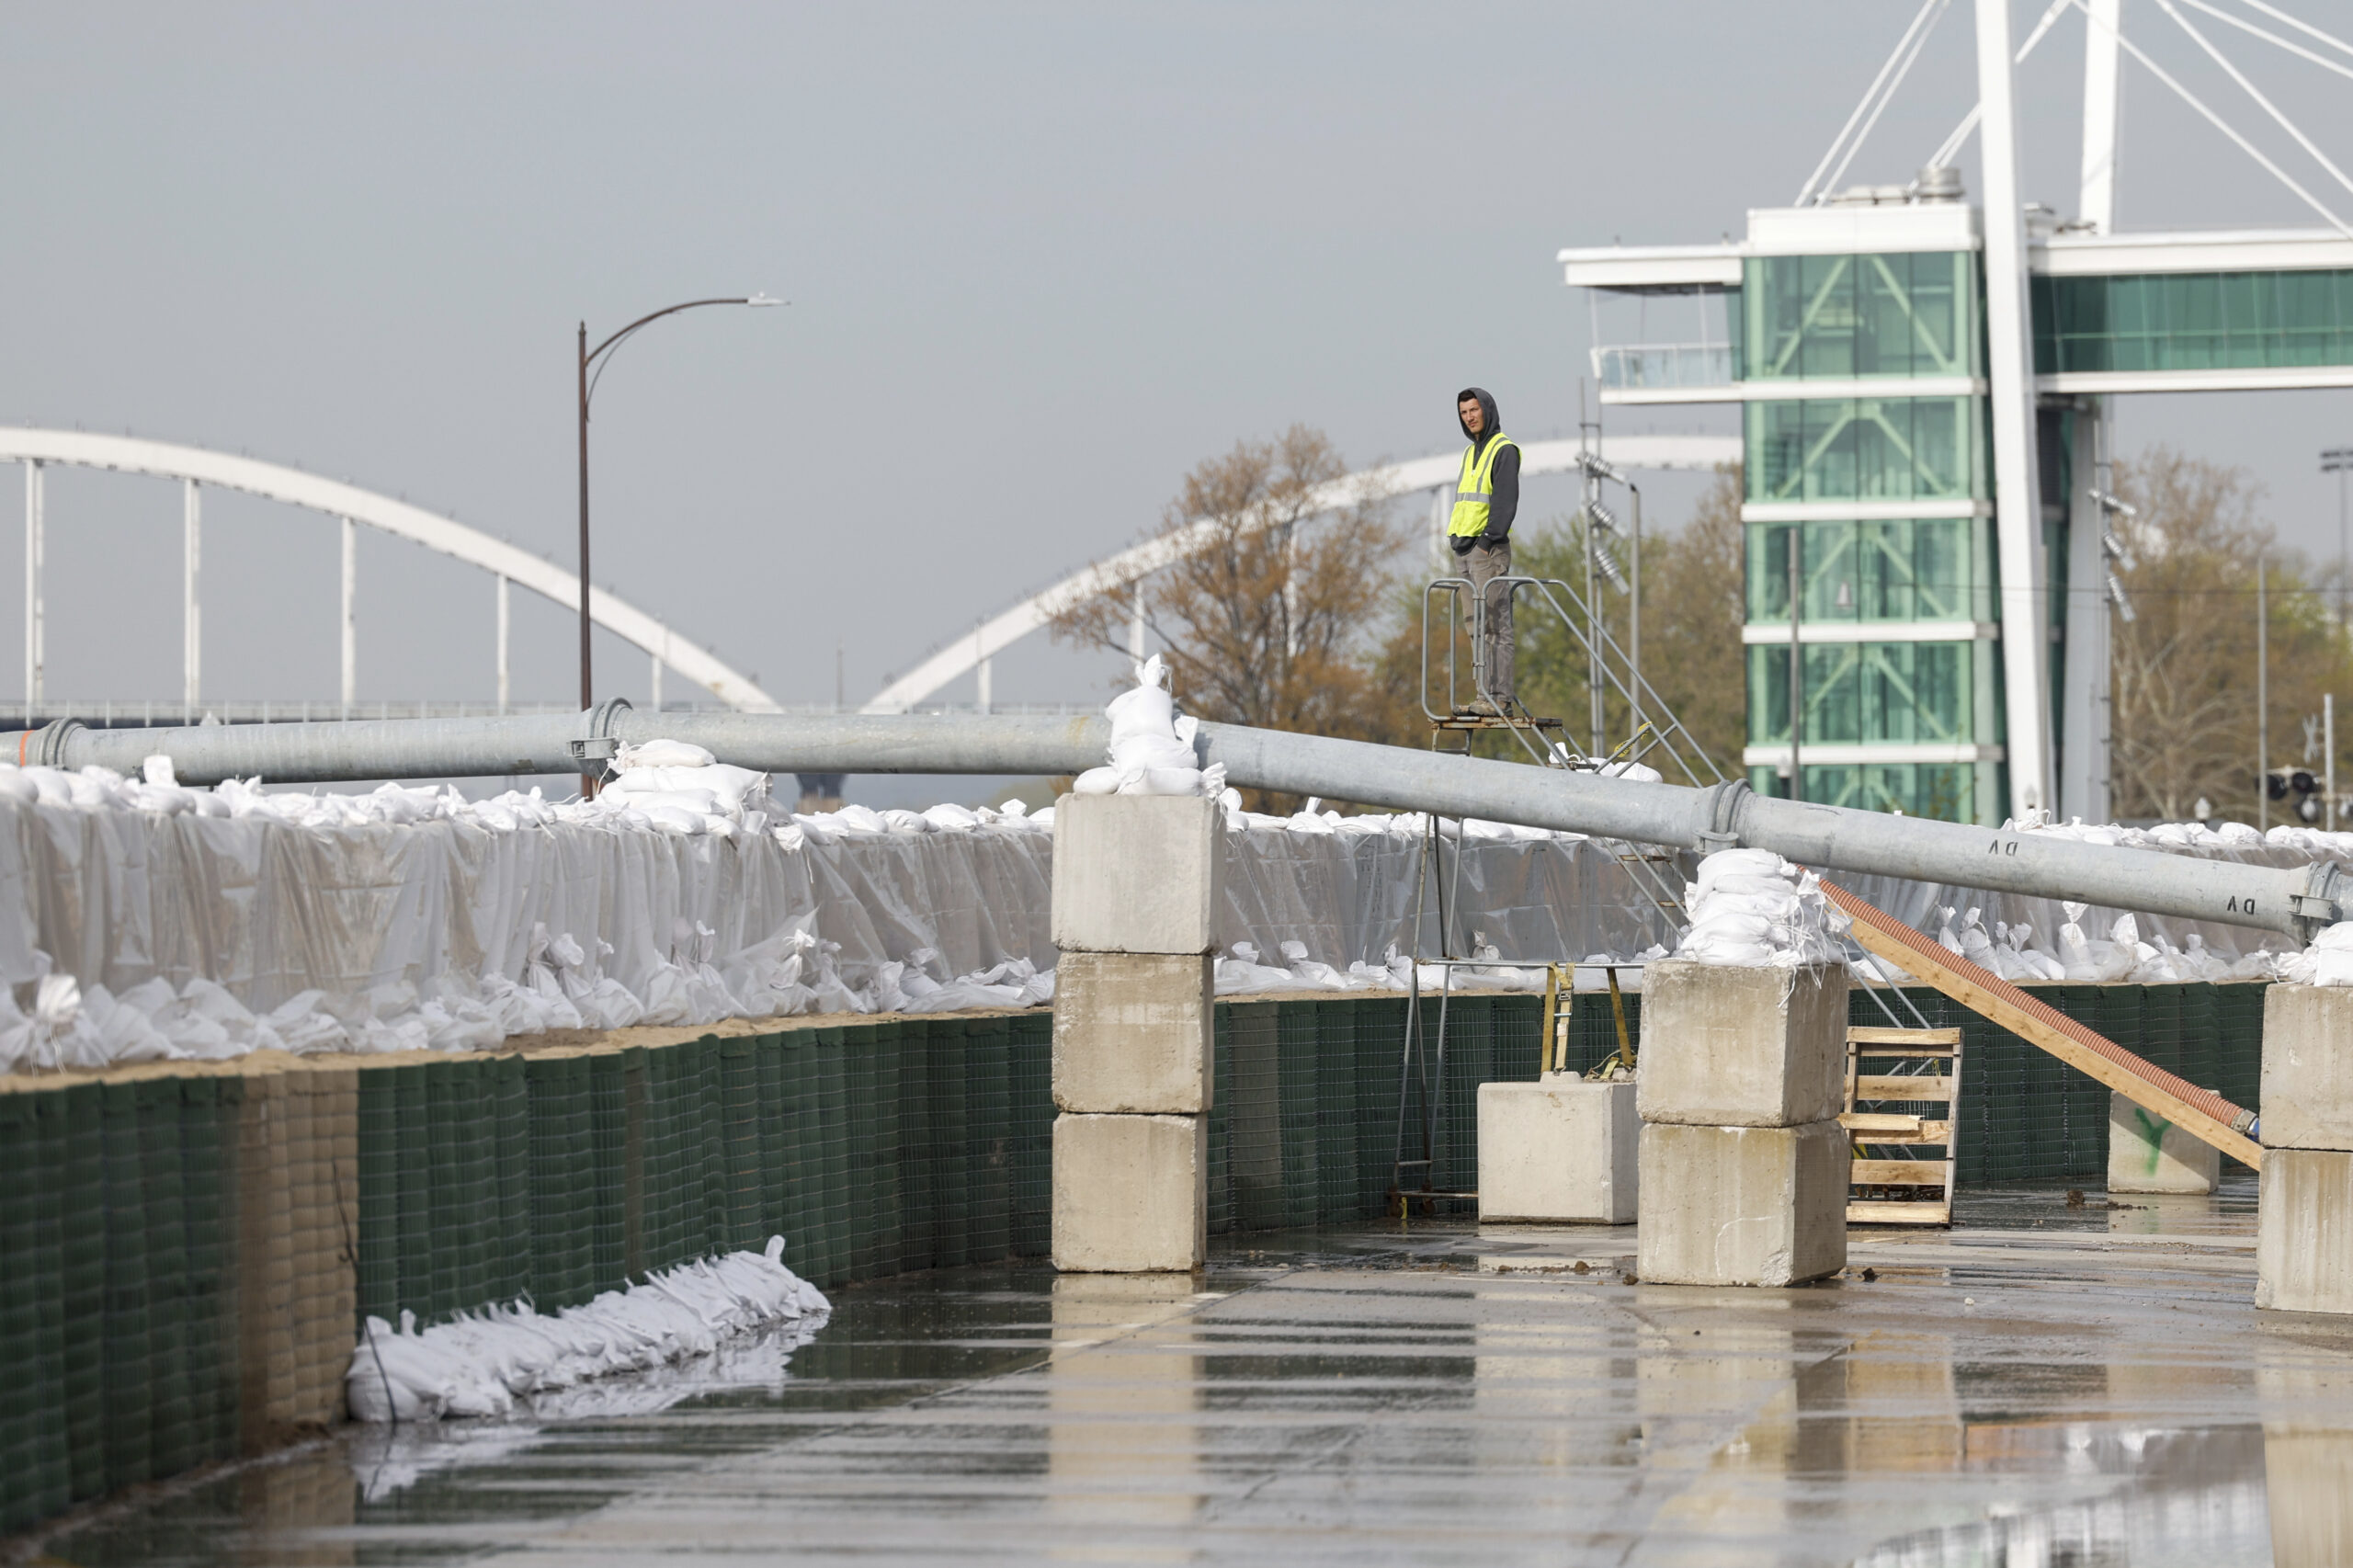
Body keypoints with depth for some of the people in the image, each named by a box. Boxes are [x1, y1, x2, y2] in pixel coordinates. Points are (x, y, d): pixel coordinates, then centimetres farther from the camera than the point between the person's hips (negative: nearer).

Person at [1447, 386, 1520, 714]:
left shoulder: (1504, 450, -7)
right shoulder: (1470, 452, 21)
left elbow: (1506, 500, -15)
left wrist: (1488, 539, -19)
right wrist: (1456, 538, 13)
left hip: (1489, 549, -9)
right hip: (1465, 548, 9)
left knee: (1495, 623, -11)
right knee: (1477, 626, 7)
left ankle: (1498, 696, -15)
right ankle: (1486, 695, 9)